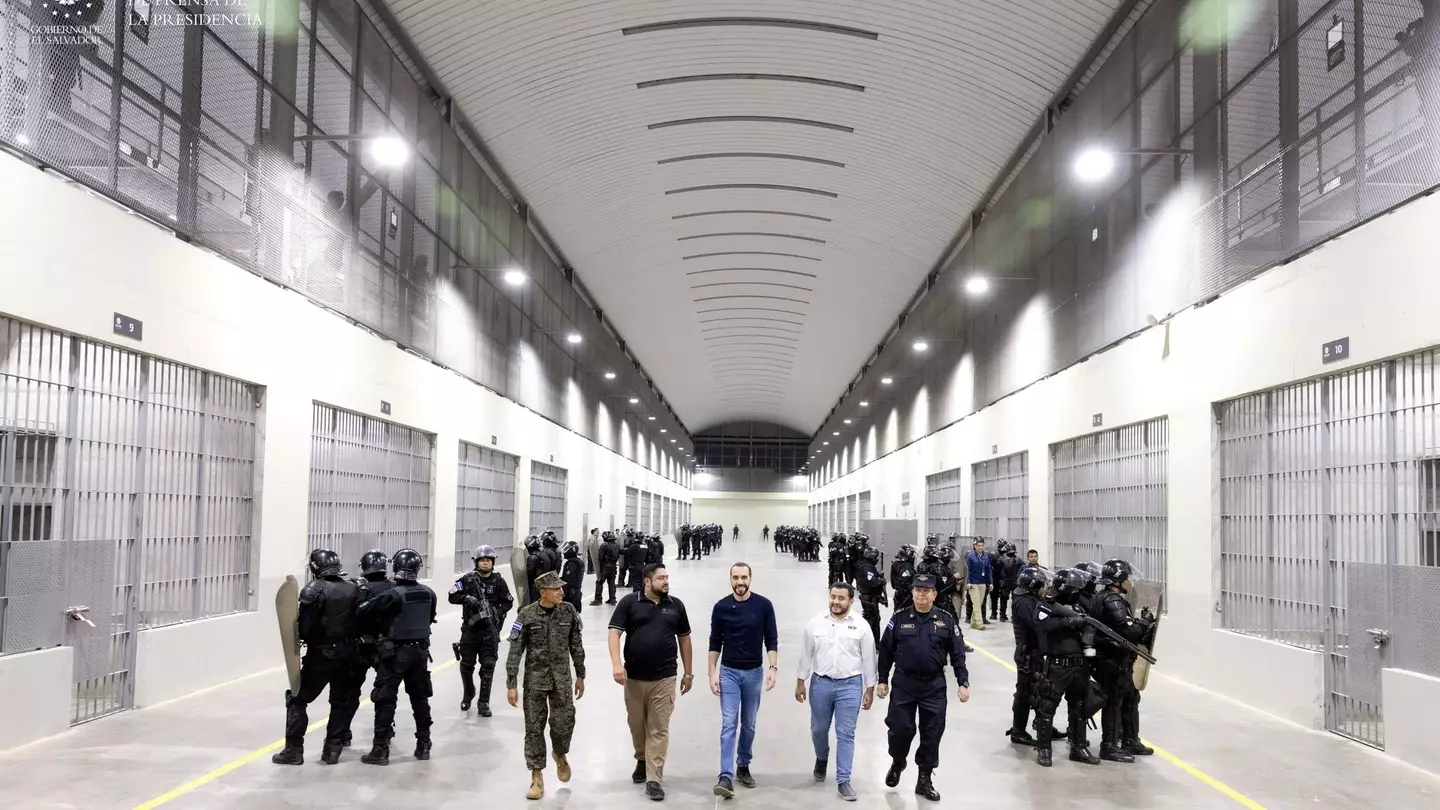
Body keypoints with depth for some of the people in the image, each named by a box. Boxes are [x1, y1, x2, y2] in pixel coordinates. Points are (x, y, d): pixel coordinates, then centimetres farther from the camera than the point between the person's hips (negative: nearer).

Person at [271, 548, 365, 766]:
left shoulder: (314, 590, -12)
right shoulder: (353, 589, 4)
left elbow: (305, 627, -14)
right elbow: (362, 623, 5)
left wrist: (299, 636, 4)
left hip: (321, 653, -4)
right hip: (348, 653, 5)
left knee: (298, 698, 8)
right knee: (343, 701, 16)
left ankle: (294, 749, 4)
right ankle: (333, 748, 15)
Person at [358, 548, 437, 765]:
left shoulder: (393, 595, -18)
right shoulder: (428, 594, 0)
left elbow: (364, 612, -15)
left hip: (396, 652, -5)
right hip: (420, 650, 5)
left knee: (385, 699, 0)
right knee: (420, 698, 15)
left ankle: (380, 749, -2)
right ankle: (423, 745, 21)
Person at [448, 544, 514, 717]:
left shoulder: (498, 581, 0)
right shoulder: (468, 579, -1)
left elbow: (508, 602, 6)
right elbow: (452, 596, -4)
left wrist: (497, 612, -11)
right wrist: (467, 598, -21)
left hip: (490, 629, 0)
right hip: (470, 627, 1)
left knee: (488, 666, -4)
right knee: (466, 664, 11)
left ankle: (484, 703, 3)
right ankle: (468, 694, 36)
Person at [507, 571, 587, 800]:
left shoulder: (569, 611, -4)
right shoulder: (526, 615, -12)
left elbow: (576, 645, 7)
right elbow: (515, 652, -8)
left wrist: (580, 675, 10)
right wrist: (511, 685, -10)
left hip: (562, 679, 2)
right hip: (534, 680, -2)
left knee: (564, 723, 1)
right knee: (534, 728, 4)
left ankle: (560, 755, 34)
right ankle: (537, 777, 18)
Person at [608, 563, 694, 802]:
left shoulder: (676, 605, 5)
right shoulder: (629, 602, -2)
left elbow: (684, 639, 13)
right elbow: (615, 633, -6)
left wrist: (688, 673, 13)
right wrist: (616, 664, -20)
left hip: (664, 679, 0)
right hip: (634, 677, 0)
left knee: (659, 729, -2)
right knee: (637, 725, 14)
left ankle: (654, 780, 1)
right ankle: (642, 760, 39)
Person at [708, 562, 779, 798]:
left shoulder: (763, 605, -5)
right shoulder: (721, 607, -4)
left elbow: (771, 640, -2)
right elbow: (715, 643, 2)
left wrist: (772, 667, -13)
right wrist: (712, 673, -3)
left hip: (754, 672, 1)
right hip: (729, 672, -1)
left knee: (749, 725, 12)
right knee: (729, 724, -9)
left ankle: (743, 766, 29)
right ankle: (726, 776, -13)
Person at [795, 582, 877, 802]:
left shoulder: (860, 626, -3)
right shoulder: (815, 624, 0)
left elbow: (869, 660, 1)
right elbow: (806, 655, 6)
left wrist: (870, 690, 1)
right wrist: (800, 683, 6)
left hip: (850, 685, -2)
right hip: (820, 684, 2)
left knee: (846, 734, 0)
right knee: (818, 729, 15)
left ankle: (843, 781, 7)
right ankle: (821, 759, 44)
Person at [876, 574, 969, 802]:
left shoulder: (946, 620, -1)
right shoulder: (899, 618, -2)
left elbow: (958, 654, 2)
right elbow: (886, 651, 3)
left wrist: (963, 683, -3)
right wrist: (883, 680, 2)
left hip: (934, 687, 1)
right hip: (903, 684, 0)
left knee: (932, 734, 4)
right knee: (900, 728, 2)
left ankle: (925, 780, 19)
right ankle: (897, 763, 32)